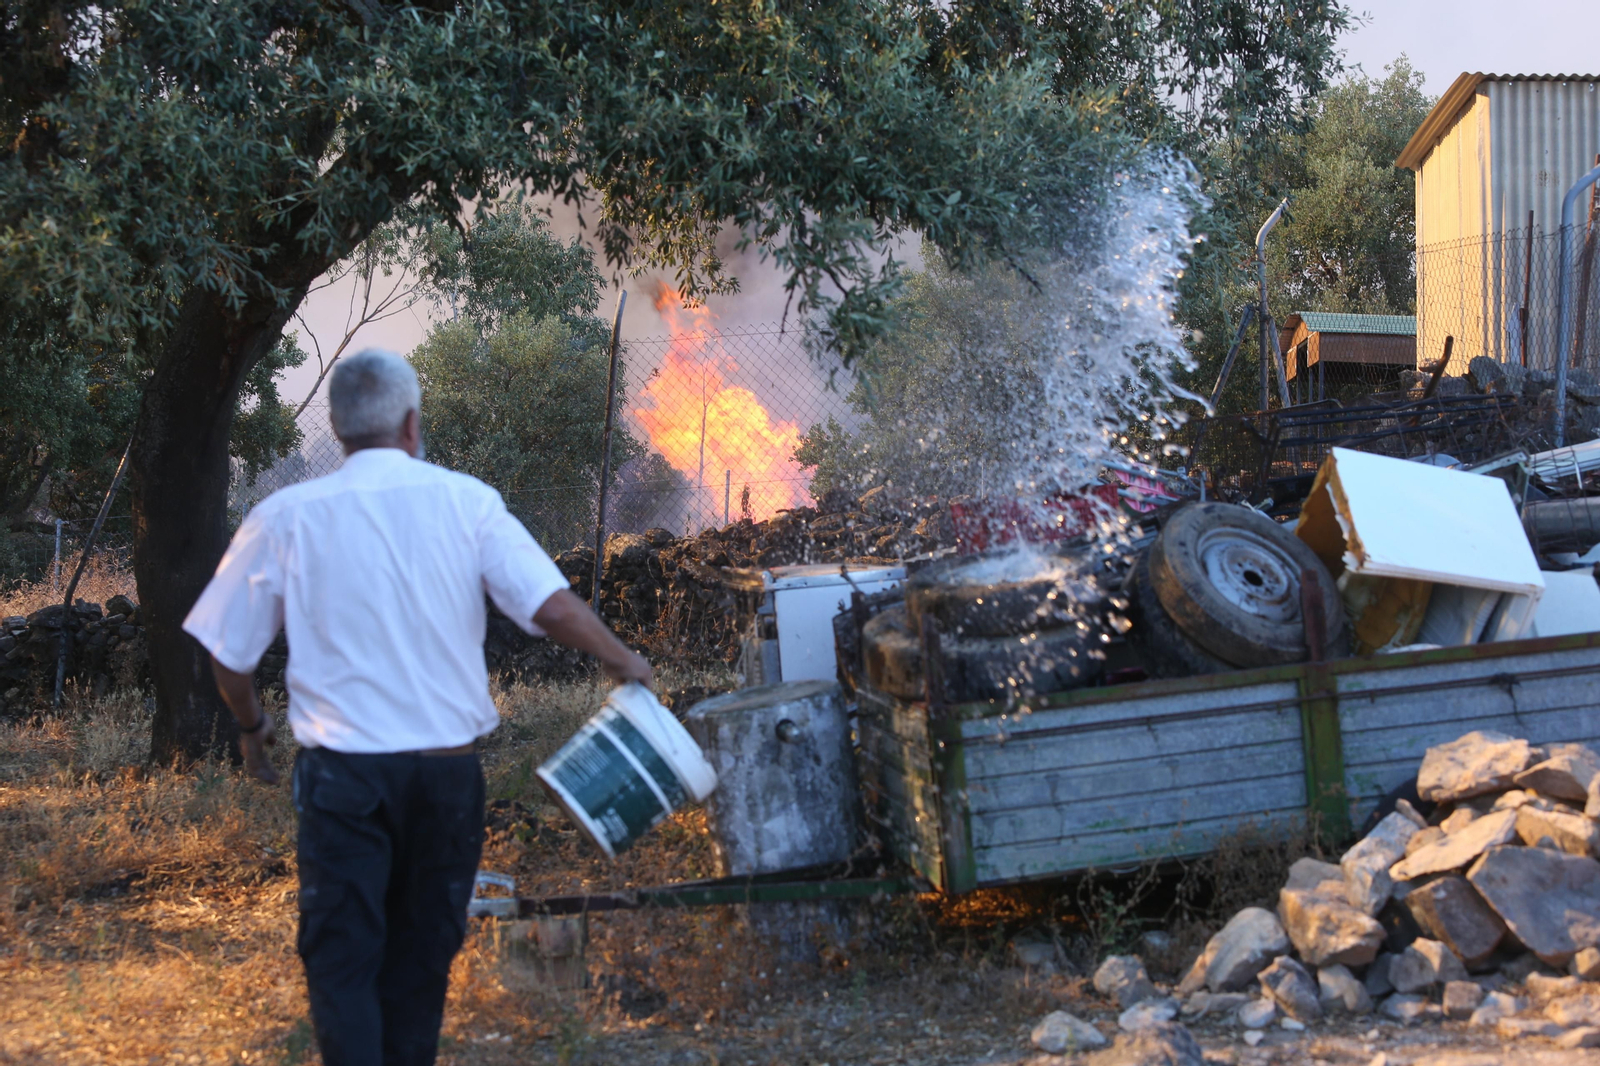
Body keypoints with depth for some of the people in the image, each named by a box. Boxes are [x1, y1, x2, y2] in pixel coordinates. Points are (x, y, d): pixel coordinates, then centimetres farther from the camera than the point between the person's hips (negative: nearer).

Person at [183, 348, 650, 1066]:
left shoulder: (285, 519, -2)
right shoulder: (465, 502, -3)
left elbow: (228, 652, 4)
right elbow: (553, 608, -9)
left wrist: (251, 726, 23)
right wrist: (623, 663, 9)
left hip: (344, 771, -1)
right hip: (448, 763, 2)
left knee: (341, 958, 2)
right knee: (422, 953, 16)